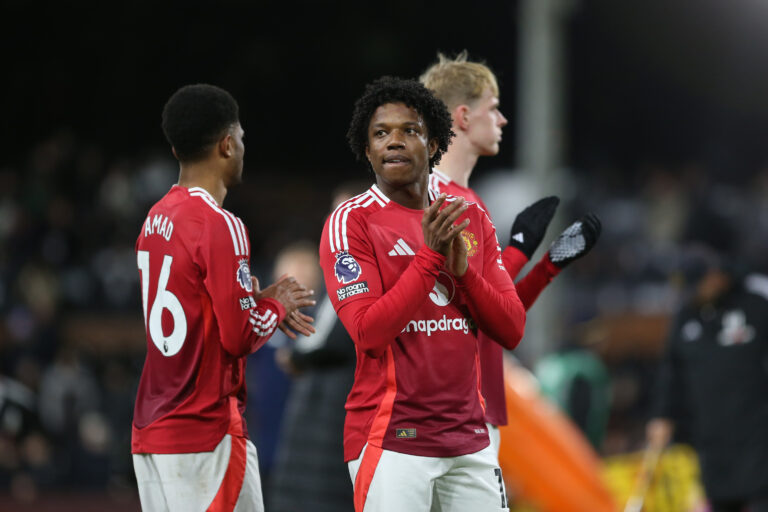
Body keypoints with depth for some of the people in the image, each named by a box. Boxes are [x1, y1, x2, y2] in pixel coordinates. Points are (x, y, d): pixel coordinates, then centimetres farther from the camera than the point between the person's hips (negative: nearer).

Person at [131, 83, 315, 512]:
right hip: (207, 436, -8)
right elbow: (240, 336, -15)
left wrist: (258, 300, 16)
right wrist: (277, 306, 4)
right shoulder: (220, 225, -14)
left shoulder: (157, 219, 11)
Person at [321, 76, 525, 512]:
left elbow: (512, 330, 6)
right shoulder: (351, 222, -4)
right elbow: (369, 333, -15)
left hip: (469, 438, 5)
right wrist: (430, 256, -18)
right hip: (391, 440, -5)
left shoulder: (470, 218, 12)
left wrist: (462, 267, -9)